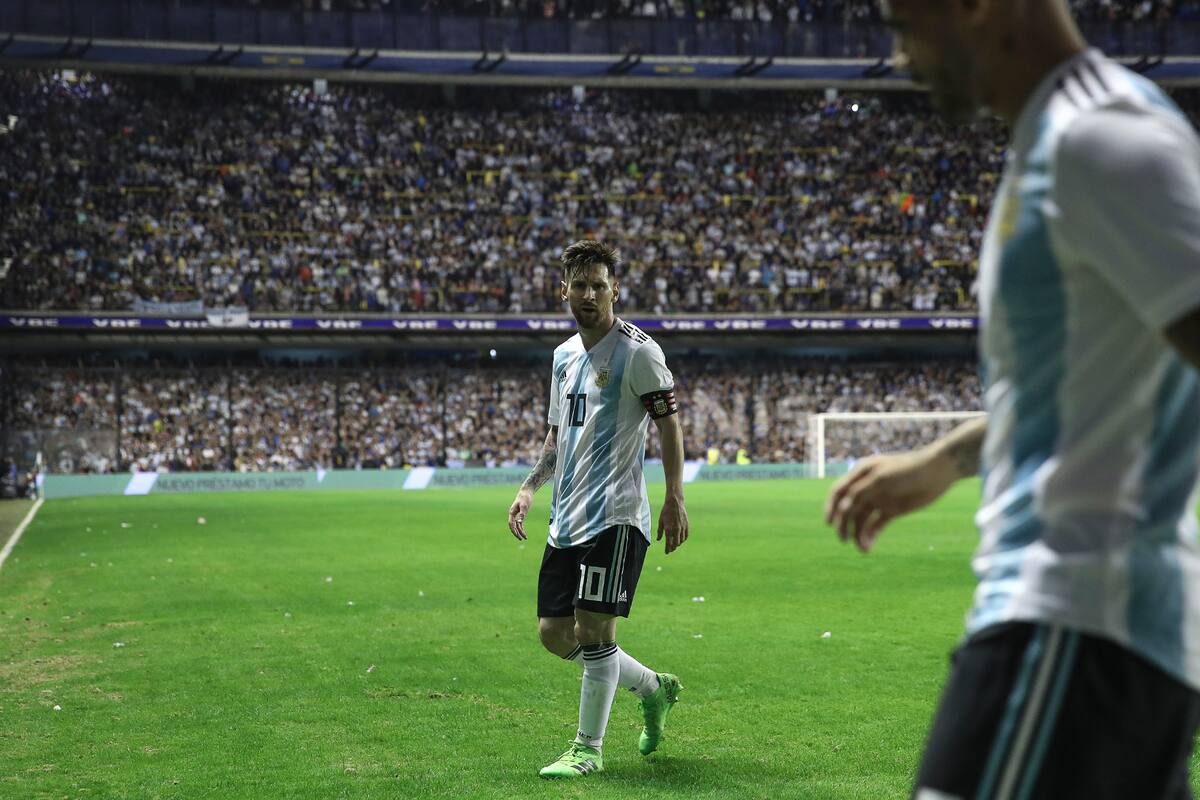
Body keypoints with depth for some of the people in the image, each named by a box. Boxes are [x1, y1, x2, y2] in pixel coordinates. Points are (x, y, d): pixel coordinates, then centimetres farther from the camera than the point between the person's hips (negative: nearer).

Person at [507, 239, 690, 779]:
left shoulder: (637, 351, -6)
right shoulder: (564, 355, 16)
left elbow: (670, 425, -7)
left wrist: (674, 500, -15)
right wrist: (530, 486, 11)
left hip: (615, 515, -8)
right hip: (566, 516, 8)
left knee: (593, 628, -10)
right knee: (555, 634, 8)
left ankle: (587, 749, 5)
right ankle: (655, 688, 27)